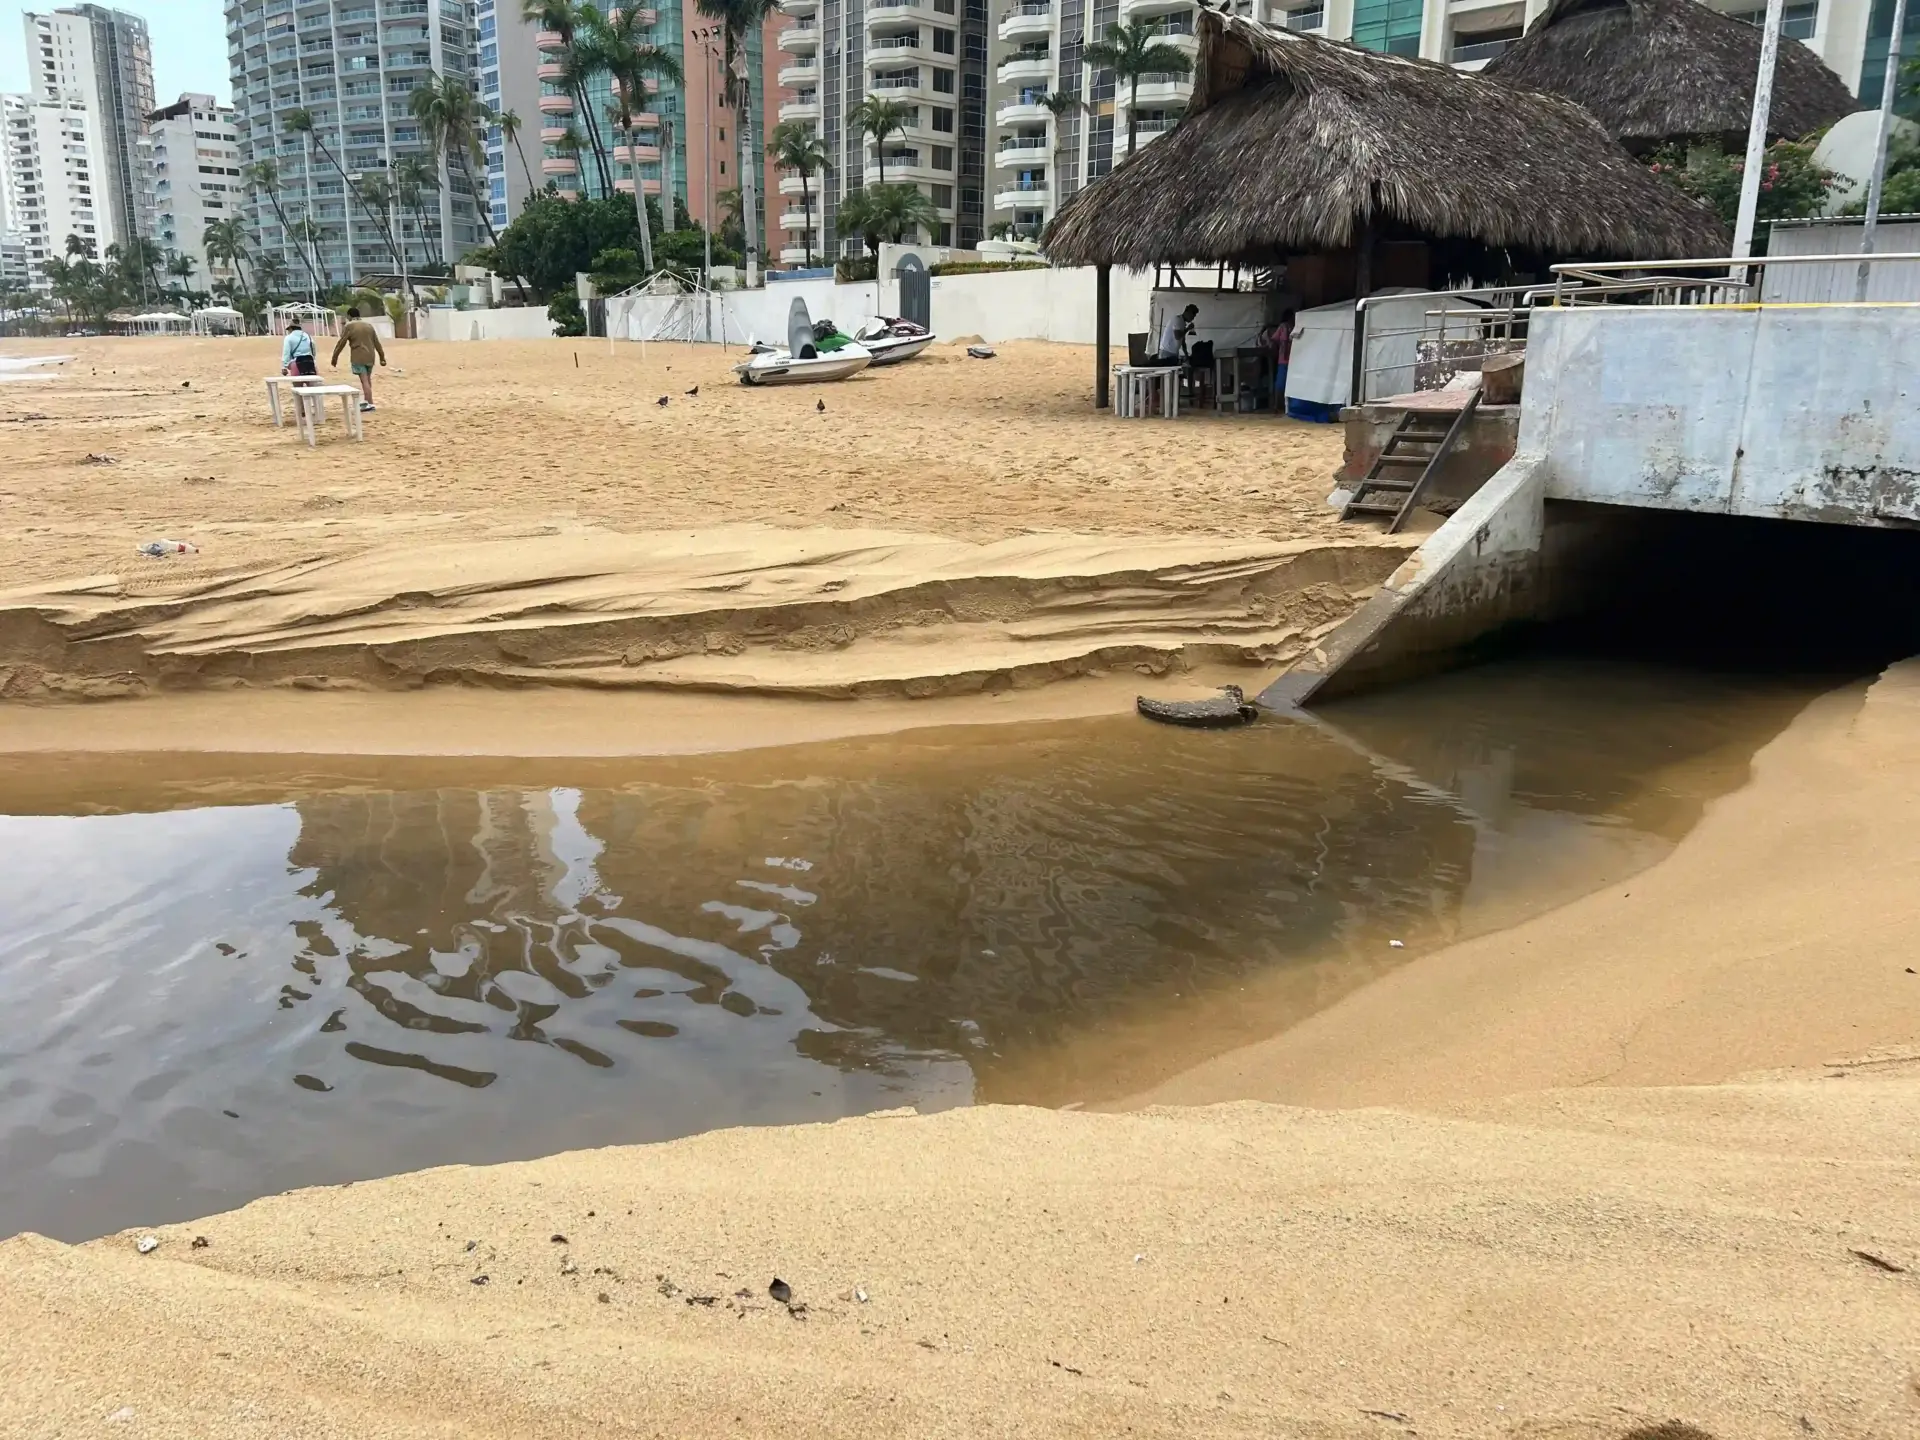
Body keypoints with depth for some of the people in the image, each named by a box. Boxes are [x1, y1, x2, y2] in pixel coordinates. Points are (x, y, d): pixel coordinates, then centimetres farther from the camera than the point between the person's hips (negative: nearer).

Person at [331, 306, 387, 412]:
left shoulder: (349, 326, -4)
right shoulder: (369, 326, 12)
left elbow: (341, 343, -3)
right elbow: (377, 343, 13)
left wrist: (334, 358, 4)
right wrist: (382, 357, 17)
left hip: (358, 357, -6)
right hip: (370, 357, 6)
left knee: (364, 380, -9)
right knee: (367, 379, 19)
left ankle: (370, 404, -16)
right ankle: (366, 400, 30)